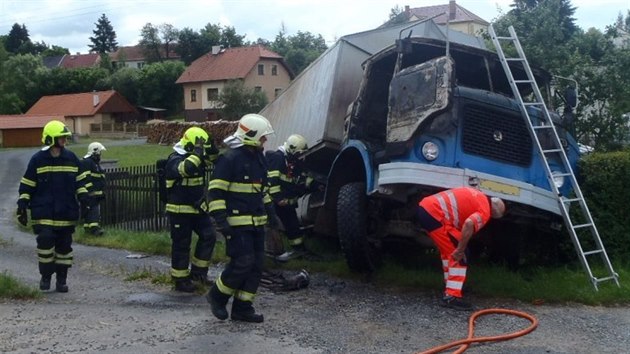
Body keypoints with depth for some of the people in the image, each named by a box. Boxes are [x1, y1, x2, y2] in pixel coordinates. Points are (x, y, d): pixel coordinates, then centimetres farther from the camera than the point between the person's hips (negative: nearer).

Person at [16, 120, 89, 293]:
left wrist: (83, 198, 3)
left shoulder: (71, 158, 5)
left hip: (66, 213, 3)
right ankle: (45, 276, 11)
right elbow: (26, 186, 3)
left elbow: (80, 181, 15)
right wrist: (22, 207, -1)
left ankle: (61, 279, 19)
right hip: (43, 212, -3)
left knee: (64, 246, 7)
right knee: (45, 242, -9)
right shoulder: (38, 160, -2)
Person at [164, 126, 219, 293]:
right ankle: (180, 280, 12)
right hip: (180, 211, -8)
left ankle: (197, 271, 17)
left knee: (208, 236, 4)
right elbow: (187, 168, -37)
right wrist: (198, 151, -31)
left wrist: (211, 148, -5)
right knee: (181, 245, 0)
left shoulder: (196, 158, 9)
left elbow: (213, 160, 13)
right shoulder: (175, 160, -17)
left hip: (197, 208, 8)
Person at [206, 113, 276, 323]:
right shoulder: (230, 158, -13)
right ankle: (217, 296, 11)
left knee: (256, 264, 7)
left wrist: (270, 211, 22)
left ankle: (242, 308, 16)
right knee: (243, 263, -12)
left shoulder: (258, 158, 15)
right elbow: (216, 191, -15)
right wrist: (221, 219, -20)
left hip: (256, 222, 9)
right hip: (237, 222, -9)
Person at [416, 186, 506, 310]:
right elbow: (469, 224, -24)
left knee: (448, 252, 24)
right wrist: (460, 249, -14)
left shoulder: (478, 197, 24)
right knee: (458, 257, -2)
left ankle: (451, 286, 36)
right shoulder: (484, 211, -3)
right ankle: (451, 297, -6)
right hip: (434, 213, -9)